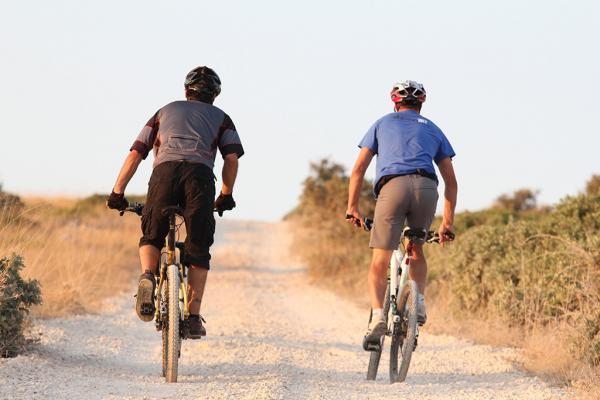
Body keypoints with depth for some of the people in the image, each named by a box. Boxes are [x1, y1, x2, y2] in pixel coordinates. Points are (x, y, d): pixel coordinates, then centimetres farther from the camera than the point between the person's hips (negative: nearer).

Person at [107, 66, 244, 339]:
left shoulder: (166, 112, 32)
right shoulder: (220, 118, 28)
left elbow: (135, 154, 23)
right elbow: (231, 158, 11)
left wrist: (117, 193, 24)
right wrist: (226, 196, 24)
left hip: (165, 171, 1)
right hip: (201, 174, -1)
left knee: (151, 237, 19)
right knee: (198, 251, 10)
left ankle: (148, 276, -12)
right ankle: (193, 317, 2)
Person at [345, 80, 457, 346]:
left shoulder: (383, 124, 26)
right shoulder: (433, 129, 30)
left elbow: (358, 170, 17)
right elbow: (451, 181, 24)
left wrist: (352, 208, 21)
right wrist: (448, 223, 26)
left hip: (392, 186, -2)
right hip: (427, 187, 2)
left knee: (380, 261, 0)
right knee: (416, 249, 27)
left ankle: (378, 315, -21)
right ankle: (418, 301, 9)